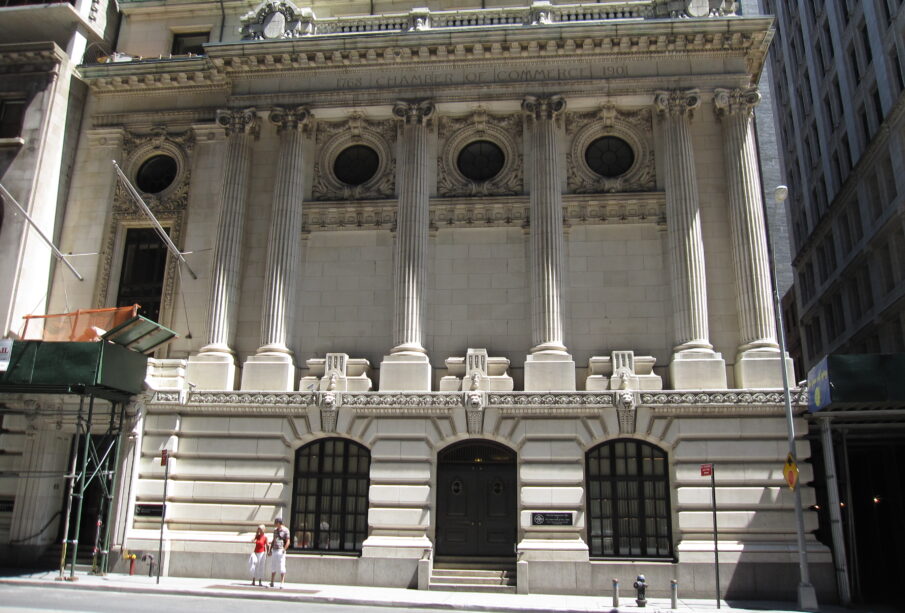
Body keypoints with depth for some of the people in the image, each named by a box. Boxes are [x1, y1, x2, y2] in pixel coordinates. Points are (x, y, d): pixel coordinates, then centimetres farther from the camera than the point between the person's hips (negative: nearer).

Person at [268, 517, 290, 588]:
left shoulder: (285, 530, -7)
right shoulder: (275, 530, 14)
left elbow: (288, 541, -10)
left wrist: (284, 549, -19)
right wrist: (270, 550, 15)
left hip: (281, 551, -7)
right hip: (274, 550, 7)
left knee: (282, 567, -8)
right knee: (273, 567, 10)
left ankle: (282, 583, -7)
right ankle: (271, 582, 18)